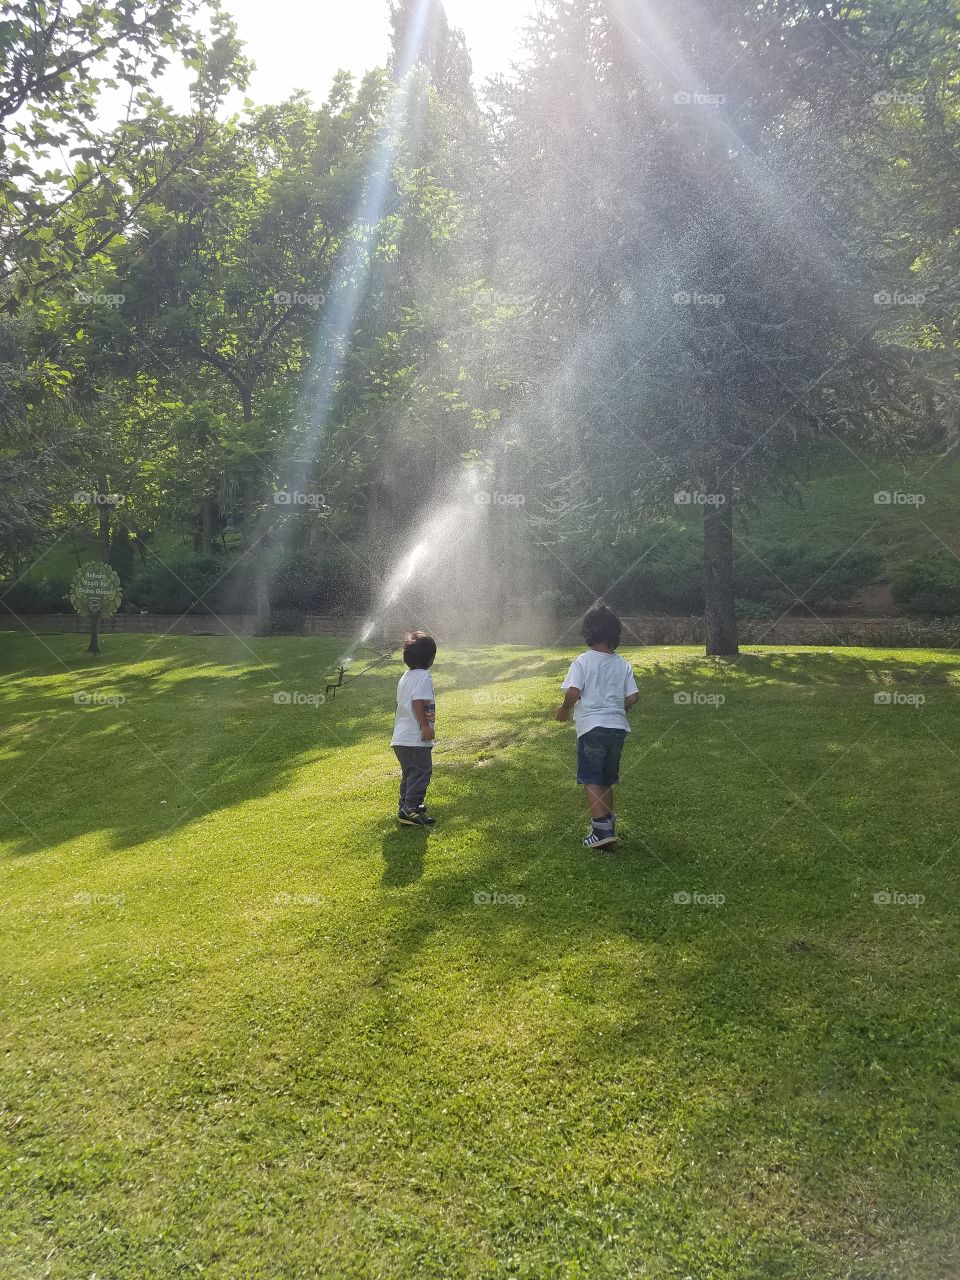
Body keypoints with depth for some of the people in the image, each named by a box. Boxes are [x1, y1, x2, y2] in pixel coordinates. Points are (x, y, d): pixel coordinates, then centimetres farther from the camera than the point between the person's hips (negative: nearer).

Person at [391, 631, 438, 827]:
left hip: (400, 737, 9)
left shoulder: (406, 676, 16)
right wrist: (425, 725, -21)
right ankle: (411, 809, -9)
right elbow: (418, 702, -22)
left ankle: (406, 807, 26)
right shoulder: (424, 676, -12)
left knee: (409, 773, 19)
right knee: (421, 772, -5)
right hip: (416, 738, -9)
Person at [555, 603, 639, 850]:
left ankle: (601, 831, -9)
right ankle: (609, 825, 26)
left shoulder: (582, 661, -8)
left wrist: (564, 710, 1)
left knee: (592, 781, -1)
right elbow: (633, 697, 2)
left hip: (592, 727, -5)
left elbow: (573, 693, -18)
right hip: (618, 727, 5)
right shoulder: (623, 664, 5)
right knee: (607, 780, 18)